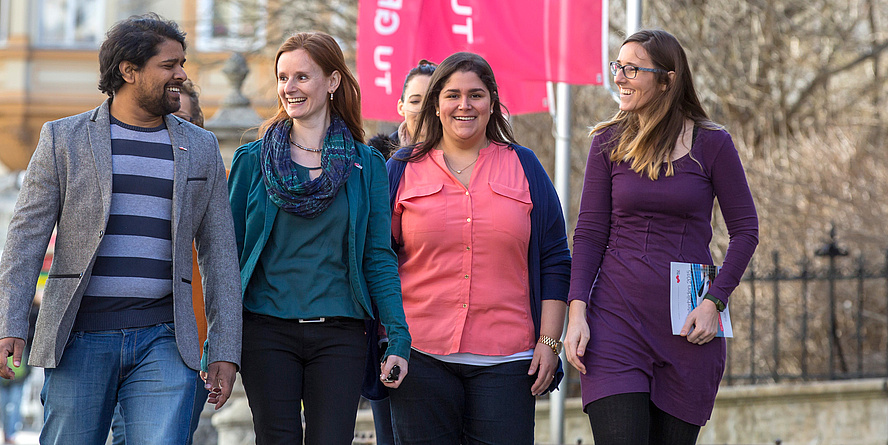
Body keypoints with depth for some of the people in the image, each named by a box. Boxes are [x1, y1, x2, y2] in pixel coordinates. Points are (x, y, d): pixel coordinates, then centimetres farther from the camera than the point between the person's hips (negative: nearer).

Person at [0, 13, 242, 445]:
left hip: (162, 344, 1)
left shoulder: (200, 148, 12)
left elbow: (219, 254, 13)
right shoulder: (62, 138, 5)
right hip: (80, 340, -1)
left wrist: (225, 352, 6)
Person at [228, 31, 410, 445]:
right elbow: (229, 250, 7)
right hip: (267, 331, 0)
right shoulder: (252, 159, 6)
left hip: (339, 334, 0)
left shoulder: (366, 165, 6)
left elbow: (379, 257, 5)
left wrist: (398, 338, -4)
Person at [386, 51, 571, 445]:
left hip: (506, 359, 0)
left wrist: (549, 340, 2)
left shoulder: (524, 168, 11)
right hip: (421, 356, 0)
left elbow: (554, 261, 10)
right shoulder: (403, 169, 9)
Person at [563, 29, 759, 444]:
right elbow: (589, 234, 3)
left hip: (688, 327, 0)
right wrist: (577, 312, -8)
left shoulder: (712, 144, 0)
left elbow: (745, 229, 3)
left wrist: (714, 302, -8)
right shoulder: (608, 142, 4)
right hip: (616, 320, 0)